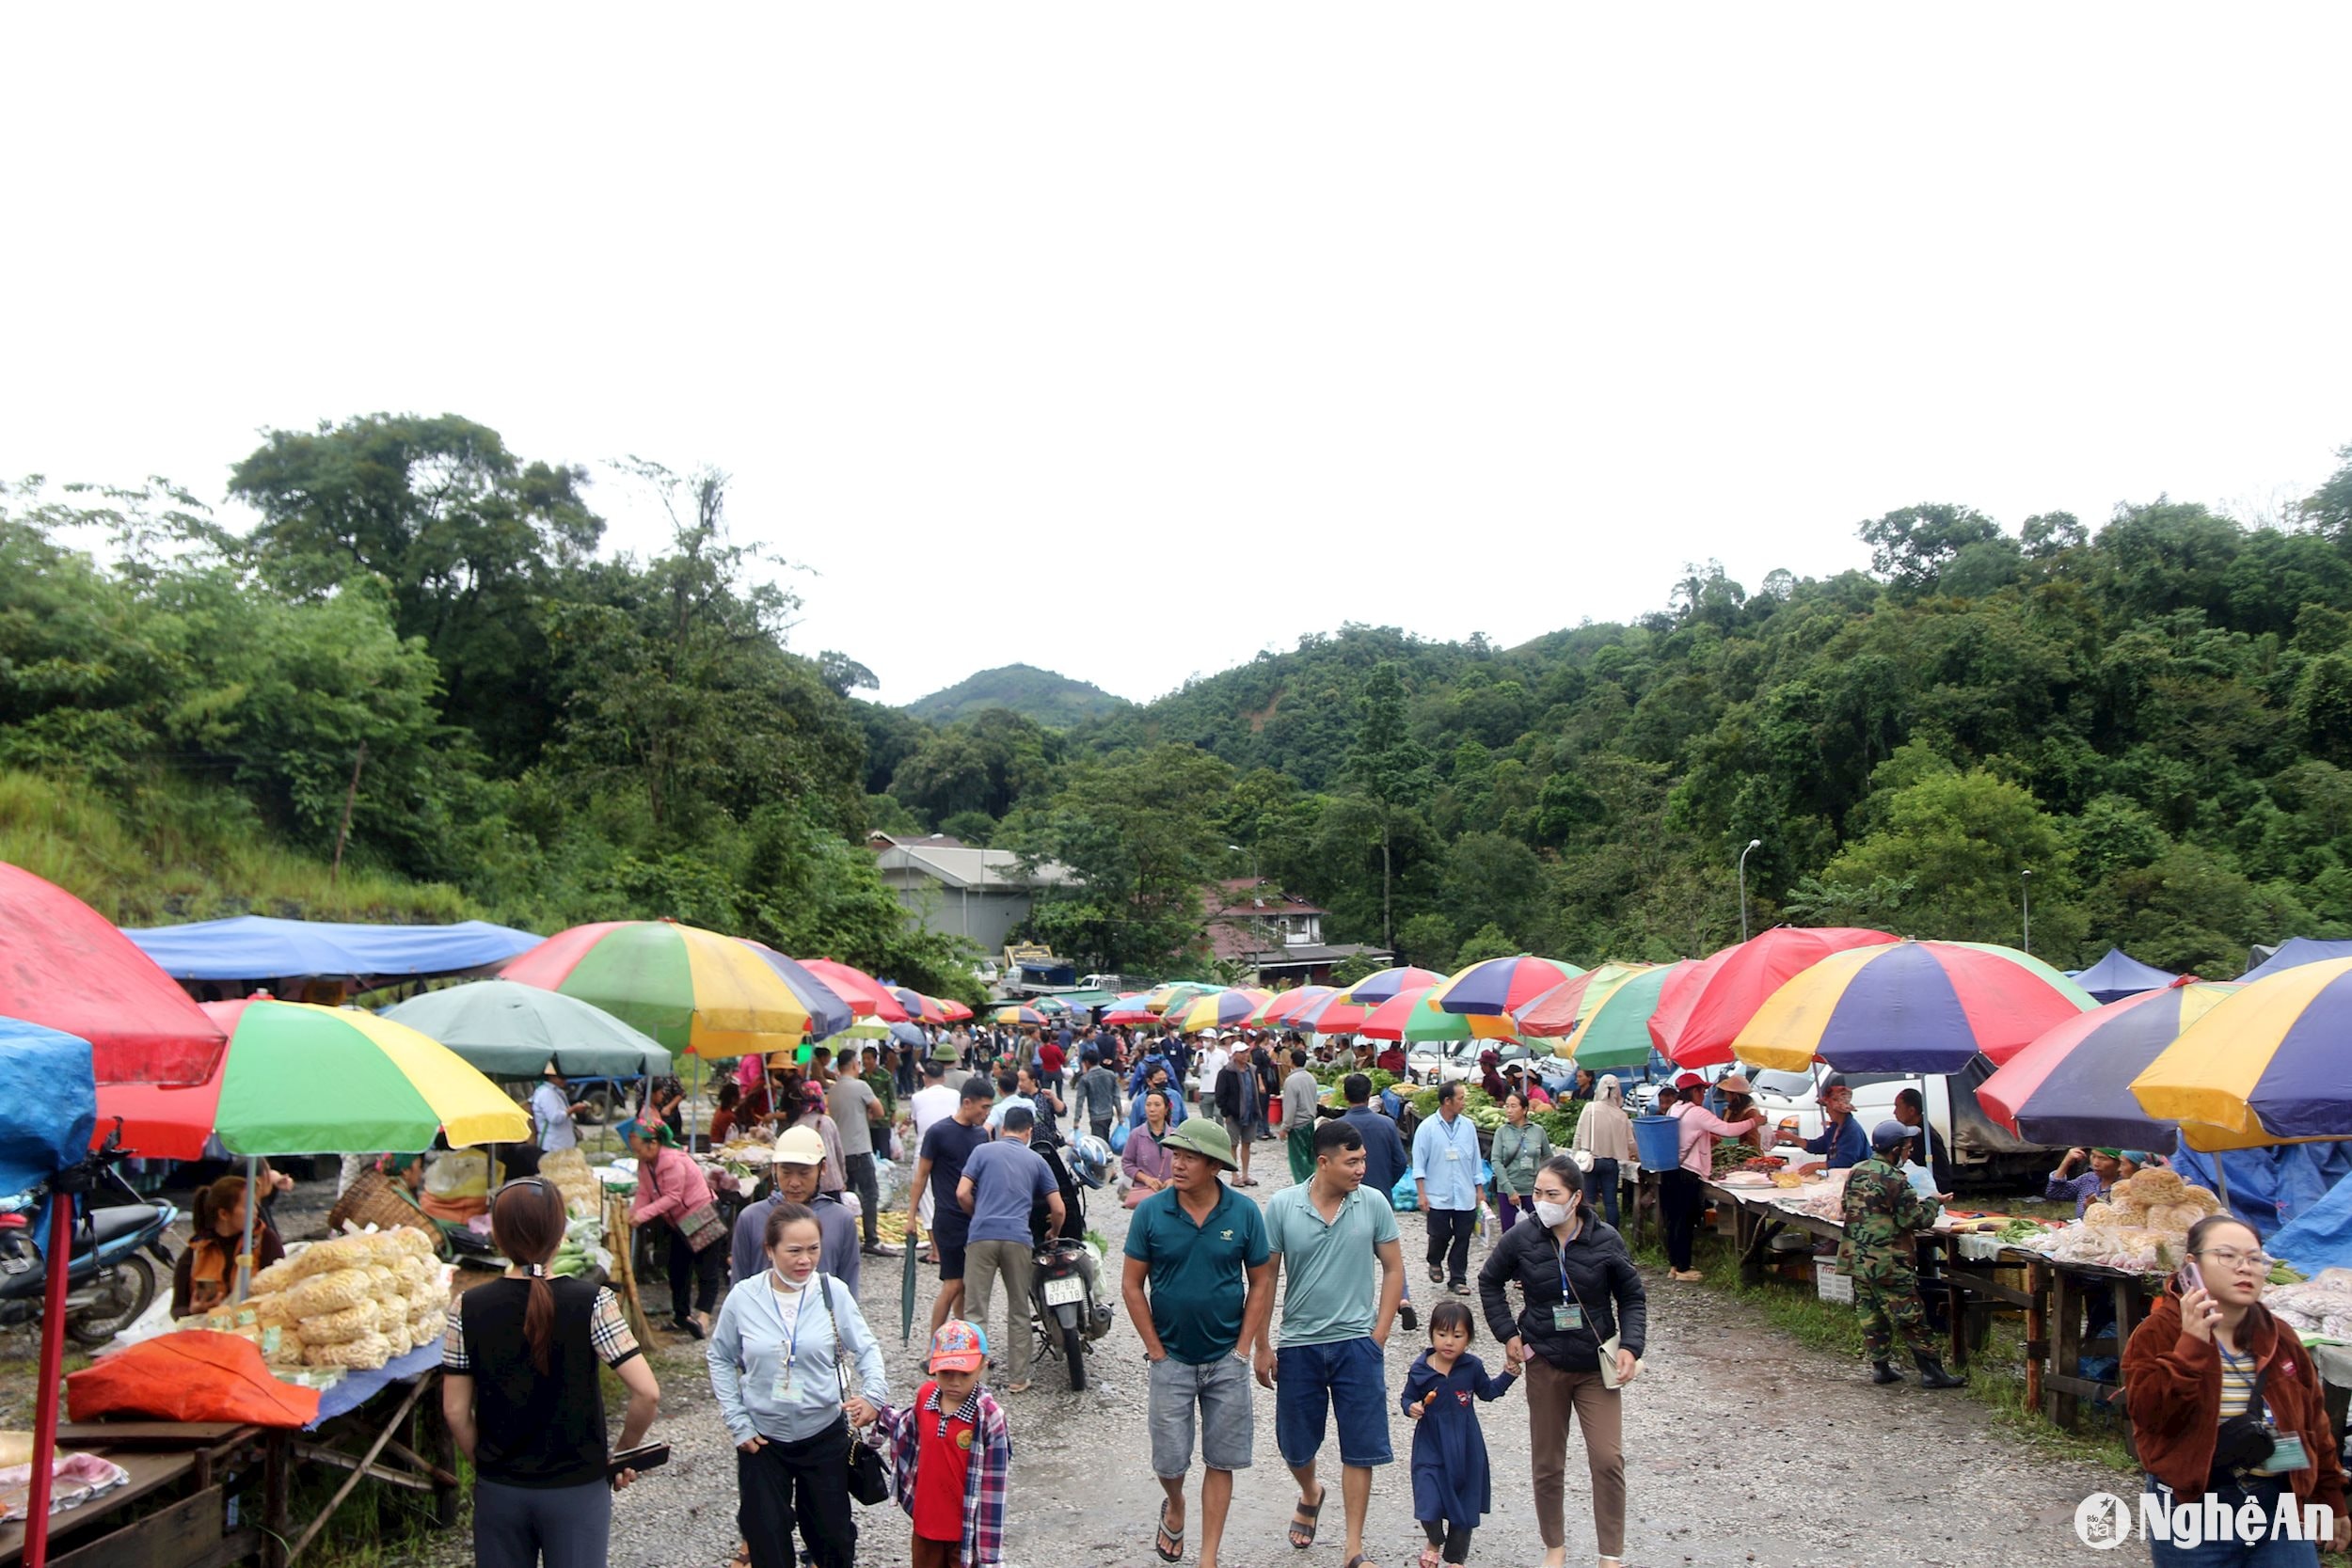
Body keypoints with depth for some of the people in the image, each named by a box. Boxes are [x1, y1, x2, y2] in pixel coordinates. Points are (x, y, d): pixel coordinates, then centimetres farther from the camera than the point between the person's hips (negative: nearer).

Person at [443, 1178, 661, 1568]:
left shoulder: (468, 1308, -9)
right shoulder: (591, 1303, -15)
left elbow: (455, 1411, -3)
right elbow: (647, 1393, -18)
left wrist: (486, 1464, 12)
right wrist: (624, 1454, -1)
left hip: (498, 1491, 2)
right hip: (577, 1490, -2)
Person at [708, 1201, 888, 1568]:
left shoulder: (833, 1292, -11)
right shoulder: (743, 1297, -10)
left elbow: (866, 1348, -2)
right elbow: (720, 1360, 2)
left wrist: (873, 1393, -20)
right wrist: (737, 1422, -4)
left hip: (824, 1433, 0)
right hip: (761, 1438, 0)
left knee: (833, 1534, 14)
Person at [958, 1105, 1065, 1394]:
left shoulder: (983, 1151, 10)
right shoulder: (1036, 1161, 15)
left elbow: (962, 1194, 0)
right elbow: (1058, 1209, 11)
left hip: (982, 1236, -1)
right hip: (1018, 1239, 1)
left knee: (976, 1311, 2)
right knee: (1019, 1311, 14)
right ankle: (1018, 1378, 19)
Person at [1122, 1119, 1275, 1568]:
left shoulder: (1244, 1213, -9)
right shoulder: (1151, 1211, -10)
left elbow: (1261, 1283, 0)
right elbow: (1132, 1284, -4)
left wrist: (1243, 1347, -5)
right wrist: (1155, 1348, -6)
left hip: (1226, 1360, 0)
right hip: (1171, 1358, 0)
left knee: (1220, 1462, 7)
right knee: (1169, 1460, 6)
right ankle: (1175, 1507, 40)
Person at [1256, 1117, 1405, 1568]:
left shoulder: (1374, 1204, -7)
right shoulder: (1281, 1206, -9)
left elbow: (1393, 1270, 2)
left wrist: (1379, 1335, -2)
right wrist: (1263, 1347, 0)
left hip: (1356, 1343, 0)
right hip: (1298, 1344, 1)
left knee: (1359, 1448, 3)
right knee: (1295, 1445, 15)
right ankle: (1310, 1495, 47)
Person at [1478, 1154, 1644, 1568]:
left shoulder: (1605, 1240, -10)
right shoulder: (1521, 1239, -9)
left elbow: (1632, 1297, 3)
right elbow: (1489, 1282, 8)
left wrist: (1630, 1346, -10)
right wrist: (1508, 1333, 1)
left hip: (1597, 1366, -1)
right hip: (1544, 1365, 1)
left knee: (1608, 1460, -8)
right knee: (1547, 1464, 10)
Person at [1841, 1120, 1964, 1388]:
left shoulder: (1856, 1172, 8)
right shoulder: (1894, 1180, -17)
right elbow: (1916, 1219, -14)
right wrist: (1933, 1203, 4)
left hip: (1855, 1258, 7)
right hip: (1887, 1263, -7)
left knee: (1869, 1313, 12)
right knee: (1909, 1316, -1)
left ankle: (1879, 1366, 15)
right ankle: (1931, 1371, 4)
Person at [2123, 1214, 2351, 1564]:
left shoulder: (2281, 1340, 8)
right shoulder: (2160, 1332, -7)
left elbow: (2314, 1424, 17)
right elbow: (2148, 1412, -20)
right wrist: (2190, 1346, -26)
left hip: (2281, 1509, 4)